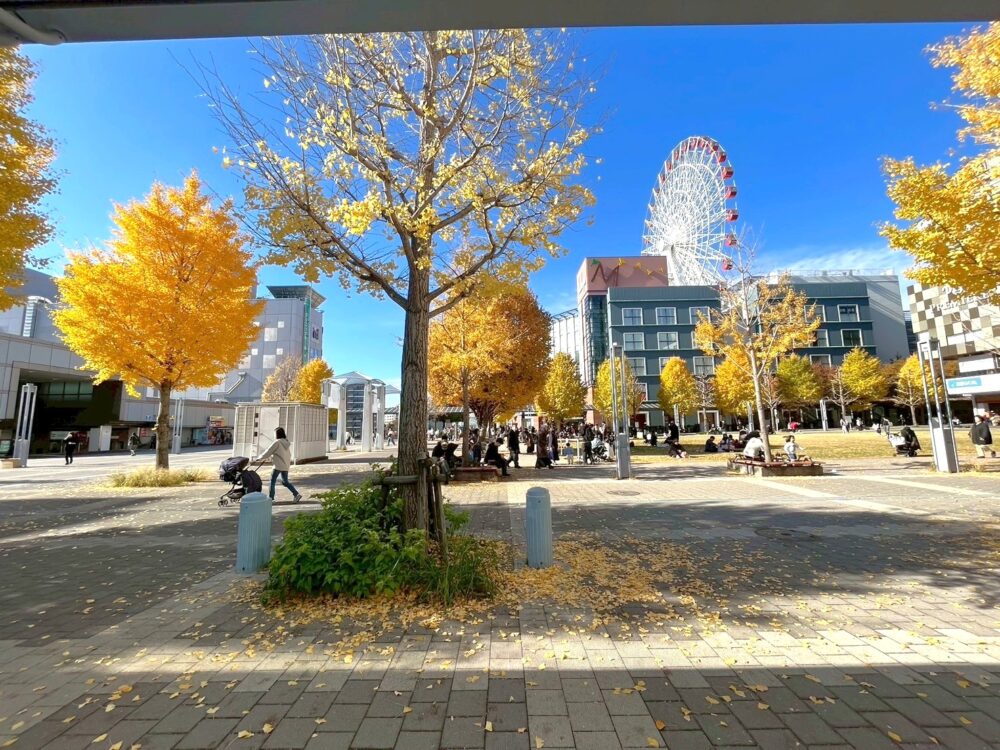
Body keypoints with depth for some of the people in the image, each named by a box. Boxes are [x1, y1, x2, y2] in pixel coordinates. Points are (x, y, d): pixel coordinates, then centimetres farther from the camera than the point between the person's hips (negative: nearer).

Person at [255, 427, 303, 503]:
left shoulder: (277, 442, -12)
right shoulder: (287, 442, 11)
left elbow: (268, 452, -9)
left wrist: (259, 458, 6)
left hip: (278, 466, -7)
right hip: (286, 466, 7)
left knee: (272, 481, 8)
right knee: (285, 482, 13)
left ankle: (271, 498, 14)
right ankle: (296, 494, 2)